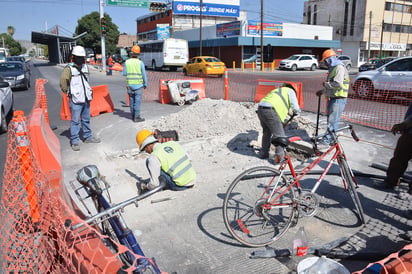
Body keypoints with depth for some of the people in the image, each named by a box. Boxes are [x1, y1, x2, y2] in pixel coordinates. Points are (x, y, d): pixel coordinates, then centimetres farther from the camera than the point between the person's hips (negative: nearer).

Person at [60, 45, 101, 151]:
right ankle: (74, 141, 4)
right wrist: (68, 92, -4)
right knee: (75, 121, -3)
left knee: (86, 119, 16)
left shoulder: (85, 67, 12)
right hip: (76, 100, -6)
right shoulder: (69, 69, -10)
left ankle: (87, 137, 29)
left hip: (86, 99, 7)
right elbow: (63, 83, -12)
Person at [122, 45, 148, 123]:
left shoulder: (127, 62, -1)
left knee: (131, 100, 12)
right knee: (137, 101, -1)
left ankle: (133, 116, 19)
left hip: (130, 84, 3)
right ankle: (137, 117, -2)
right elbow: (144, 75, -5)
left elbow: (124, 73, 1)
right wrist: (145, 84, 6)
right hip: (138, 84, -3)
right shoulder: (140, 63, -7)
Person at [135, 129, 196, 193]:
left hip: (180, 186, -7)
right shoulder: (172, 143, 7)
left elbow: (154, 183, -13)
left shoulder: (154, 157, -13)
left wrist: (146, 187, 11)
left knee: (149, 161, -1)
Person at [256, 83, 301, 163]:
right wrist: (296, 112, 29)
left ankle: (263, 153, 29)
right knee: (279, 135, -2)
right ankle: (279, 155, -12)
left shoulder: (277, 91, 38)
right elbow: (295, 107, 6)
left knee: (267, 132, 23)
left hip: (260, 109, 8)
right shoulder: (290, 91, 16)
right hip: (270, 111, -8)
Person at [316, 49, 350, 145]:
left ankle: (328, 139, -7)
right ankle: (333, 139, 24)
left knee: (332, 120, -9)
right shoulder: (332, 68, 19)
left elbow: (338, 84, -25)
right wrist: (322, 91, 22)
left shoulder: (339, 68, -13)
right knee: (330, 119, 14)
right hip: (332, 98, 11)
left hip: (338, 99, -11)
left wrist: (326, 84, -12)